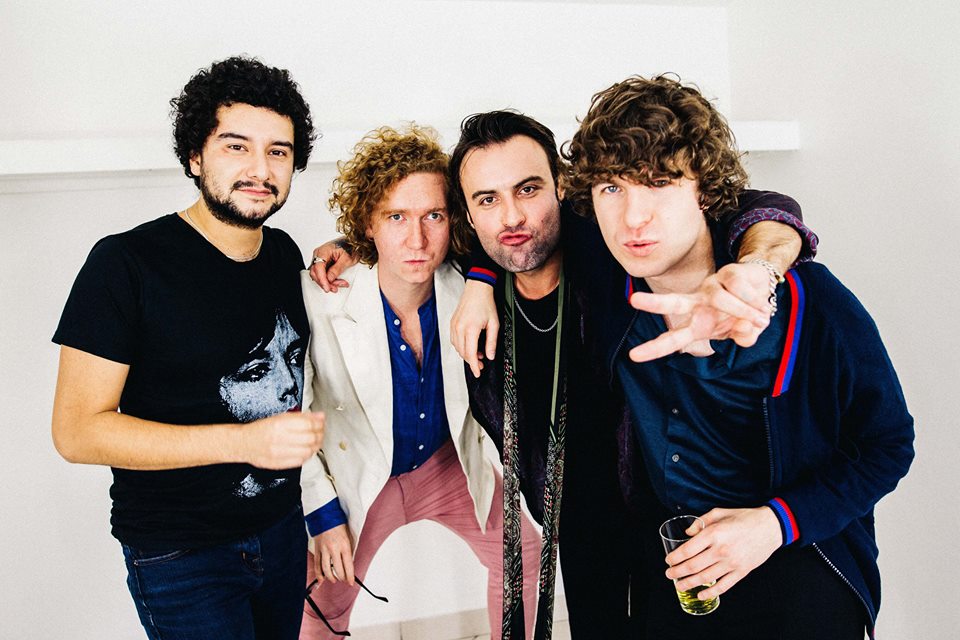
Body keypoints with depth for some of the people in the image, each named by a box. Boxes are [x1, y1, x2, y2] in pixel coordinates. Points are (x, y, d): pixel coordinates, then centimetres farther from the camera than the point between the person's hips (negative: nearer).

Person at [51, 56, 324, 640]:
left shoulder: (286, 255, 2)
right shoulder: (126, 263, -17)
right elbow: (77, 429, -20)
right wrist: (242, 441, -29)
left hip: (282, 528, 6)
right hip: (181, 557, -6)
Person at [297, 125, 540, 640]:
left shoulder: (466, 290, -23)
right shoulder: (320, 301, -29)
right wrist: (323, 514, -13)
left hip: (448, 462, 3)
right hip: (358, 479, -3)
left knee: (522, 556, 15)